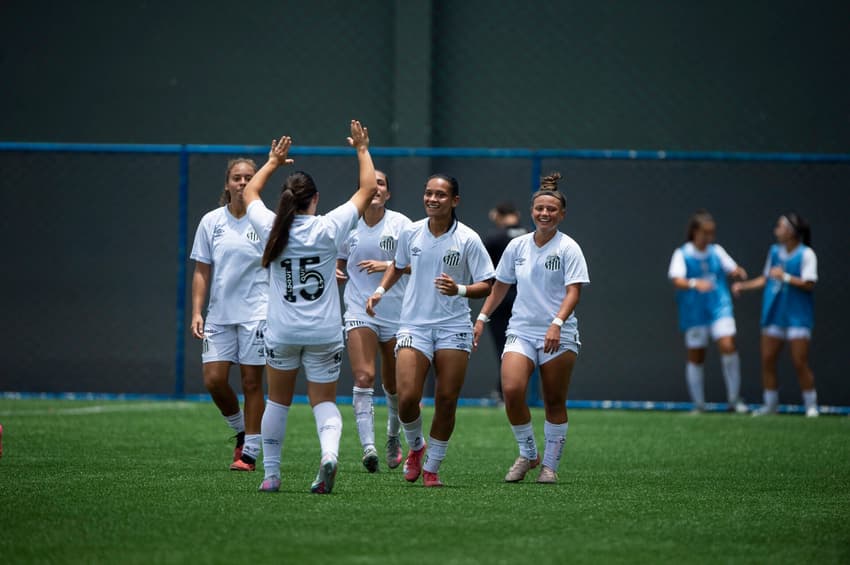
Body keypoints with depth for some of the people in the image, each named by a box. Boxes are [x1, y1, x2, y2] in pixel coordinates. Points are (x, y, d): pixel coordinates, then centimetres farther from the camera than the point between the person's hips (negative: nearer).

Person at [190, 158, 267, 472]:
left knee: (251, 381, -2)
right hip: (219, 314, 3)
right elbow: (201, 271, 9)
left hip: (256, 313, -3)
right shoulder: (211, 222, 6)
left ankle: (249, 453, 6)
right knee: (214, 380, -5)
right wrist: (197, 311, 1)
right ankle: (241, 430, 21)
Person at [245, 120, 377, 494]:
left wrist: (273, 162, 31)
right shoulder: (329, 227, -8)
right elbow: (368, 189, 3)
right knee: (324, 402, 4)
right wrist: (362, 151, 14)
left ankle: (271, 474, 17)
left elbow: (250, 192, 19)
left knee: (278, 401, 16)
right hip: (324, 333, -1)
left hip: (282, 332, 1)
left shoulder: (271, 228, -3)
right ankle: (329, 452, -24)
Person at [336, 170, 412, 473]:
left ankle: (393, 436, 38)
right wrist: (336, 272, -3)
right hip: (359, 310, 0)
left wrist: (389, 265, -21)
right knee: (364, 377, -18)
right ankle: (368, 447, -26)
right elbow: (340, 262, 19)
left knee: (394, 385, 11)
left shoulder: (400, 223, -3)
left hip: (396, 313, 0)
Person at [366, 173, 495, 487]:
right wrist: (380, 290, 7)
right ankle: (416, 446, 18)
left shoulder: (468, 239, -6)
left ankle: (432, 468, 16)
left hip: (454, 328, -1)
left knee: (446, 402, -2)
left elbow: (486, 285, -4)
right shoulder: (411, 233, 3)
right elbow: (398, 265, 23)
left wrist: (459, 289, -22)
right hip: (414, 325, 1)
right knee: (407, 397, -13)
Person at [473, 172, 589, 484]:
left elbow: (573, 291, -12)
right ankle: (527, 455, 2)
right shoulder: (517, 246, 8)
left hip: (559, 336, -3)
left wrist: (557, 323, -26)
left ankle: (550, 465, 14)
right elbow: (500, 286, 20)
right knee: (512, 390, -17)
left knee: (554, 402, 1)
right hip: (521, 331, 3)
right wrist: (482, 318, 16)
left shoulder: (568, 248, -4)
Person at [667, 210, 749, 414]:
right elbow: (677, 280, -18)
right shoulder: (682, 254, -5)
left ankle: (734, 399, -8)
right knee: (696, 357, 5)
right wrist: (695, 284, -38)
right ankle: (698, 404, 17)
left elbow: (732, 268, 13)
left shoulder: (716, 251, 6)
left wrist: (738, 272, -12)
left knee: (728, 345, -18)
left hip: (719, 307, 1)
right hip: (694, 311, -1)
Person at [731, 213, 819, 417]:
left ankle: (811, 406, 4)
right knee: (767, 360, 4)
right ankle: (770, 405, 14)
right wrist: (744, 285, 12)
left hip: (797, 316, -6)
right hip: (774, 315, 6)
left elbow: (809, 284, -15)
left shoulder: (806, 254, -9)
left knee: (800, 363, -7)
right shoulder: (774, 251, 9)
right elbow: (766, 278, 19)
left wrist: (785, 277, -22)